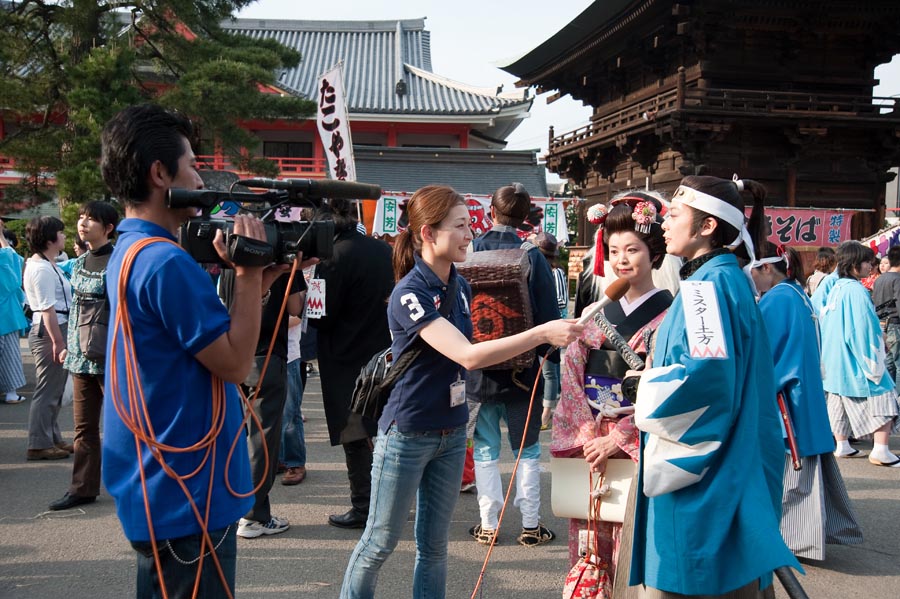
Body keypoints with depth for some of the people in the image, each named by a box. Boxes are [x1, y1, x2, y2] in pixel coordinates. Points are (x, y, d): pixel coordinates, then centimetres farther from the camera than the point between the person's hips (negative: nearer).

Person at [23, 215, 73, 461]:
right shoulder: (42, 269, -16)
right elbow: (48, 310, -21)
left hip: (51, 331, 11)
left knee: (52, 392, 17)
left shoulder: (47, 265, 16)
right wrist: (59, 344, -23)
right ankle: (39, 445, 1)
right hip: (49, 332, -11)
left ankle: (52, 439, 26)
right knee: (47, 392, -5)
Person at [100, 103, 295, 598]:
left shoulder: (130, 253, 11)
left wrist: (259, 280, 6)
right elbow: (235, 362, -18)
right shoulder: (167, 262, -22)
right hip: (186, 495, -10)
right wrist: (248, 274, -13)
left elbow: (213, 337, 14)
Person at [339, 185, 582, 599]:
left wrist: (506, 353, 2)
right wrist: (543, 333, -35)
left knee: (434, 545, 14)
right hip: (407, 434, -6)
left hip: (451, 433, 7)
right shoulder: (410, 293, -21)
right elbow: (467, 356, -32)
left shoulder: (461, 287, 2)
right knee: (381, 542, 7)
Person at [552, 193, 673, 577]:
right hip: (589, 443, 5)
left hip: (639, 447, -4)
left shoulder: (669, 316, -5)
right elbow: (571, 376, 5)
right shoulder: (597, 314, 10)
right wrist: (585, 435, -7)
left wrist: (619, 439, -16)